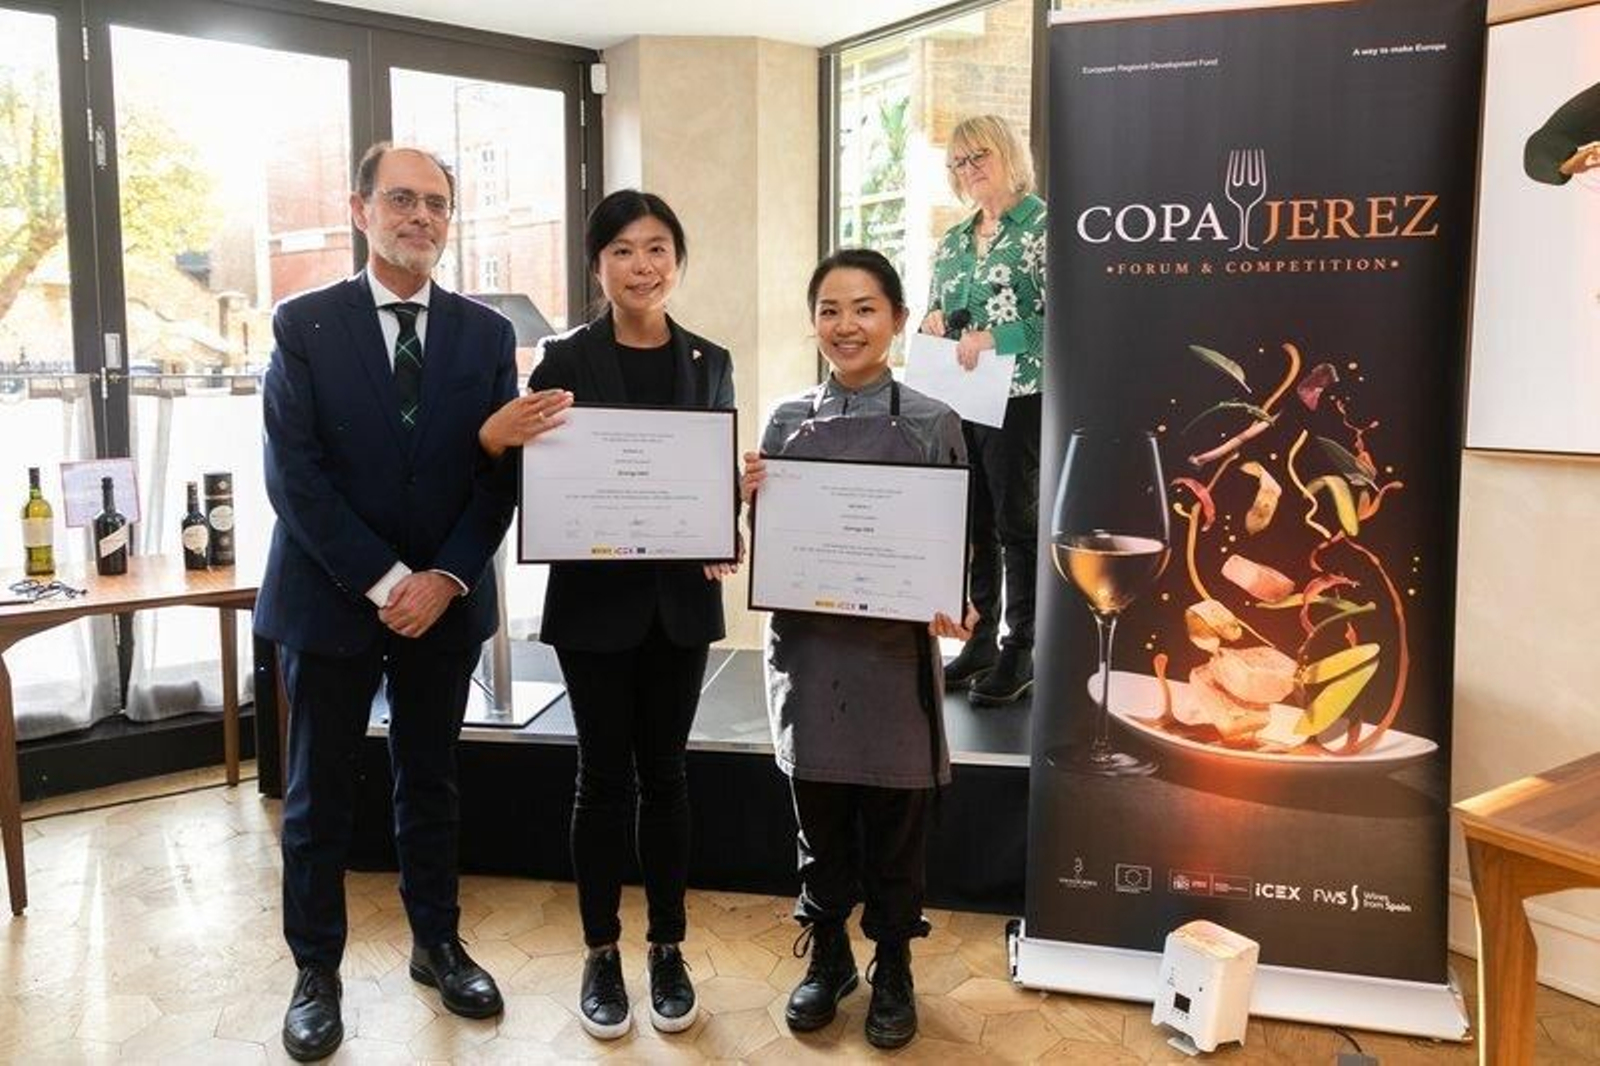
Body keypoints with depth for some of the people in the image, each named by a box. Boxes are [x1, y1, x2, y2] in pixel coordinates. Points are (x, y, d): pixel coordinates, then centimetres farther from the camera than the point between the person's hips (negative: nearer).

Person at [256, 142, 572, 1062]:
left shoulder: (487, 334, 3)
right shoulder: (304, 324, -4)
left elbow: (501, 472, -1)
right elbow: (295, 474, -10)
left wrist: (446, 578, -12)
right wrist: (381, 578, -16)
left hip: (446, 598, 2)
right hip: (331, 595, -1)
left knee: (432, 781, 15)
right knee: (321, 794, 10)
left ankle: (438, 943, 32)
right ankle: (318, 971, 26)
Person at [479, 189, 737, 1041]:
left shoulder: (709, 363, 6)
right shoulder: (565, 361, -3)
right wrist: (494, 437, -24)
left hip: (679, 595, 2)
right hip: (594, 596, -2)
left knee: (664, 771, 11)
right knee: (603, 774, 7)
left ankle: (667, 951, 25)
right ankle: (601, 955, 23)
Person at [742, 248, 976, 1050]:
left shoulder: (932, 424, -3)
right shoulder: (787, 421, 4)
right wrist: (750, 500, -12)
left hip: (895, 655, -2)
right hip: (807, 650, 2)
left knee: (895, 829, 11)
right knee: (819, 825, 15)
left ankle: (892, 971, 32)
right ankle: (826, 958, 35)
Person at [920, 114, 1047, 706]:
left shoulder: (1043, 226, -4)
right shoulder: (953, 241, 17)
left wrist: (994, 338, -20)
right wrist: (932, 321, 2)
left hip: (1019, 397, -7)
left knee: (1017, 524, -1)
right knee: (971, 524, 10)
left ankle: (1020, 654, 9)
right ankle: (979, 643, 22)